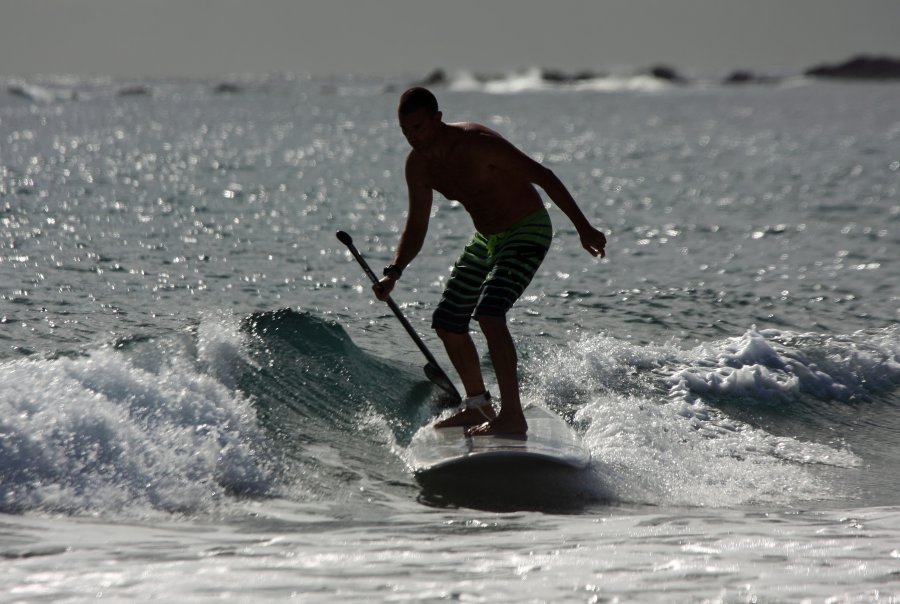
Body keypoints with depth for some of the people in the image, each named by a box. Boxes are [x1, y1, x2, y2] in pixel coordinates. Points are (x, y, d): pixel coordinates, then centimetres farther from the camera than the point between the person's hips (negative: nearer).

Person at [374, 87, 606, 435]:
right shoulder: (419, 165, -3)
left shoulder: (477, 144, -26)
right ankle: (478, 405, 27)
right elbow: (416, 229, 6)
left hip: (527, 232, -9)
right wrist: (393, 273, -10)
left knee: (489, 314, -26)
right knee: (447, 324, 10)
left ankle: (512, 415, -24)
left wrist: (583, 228, -24)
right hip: (486, 240, 9)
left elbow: (542, 176, -22)